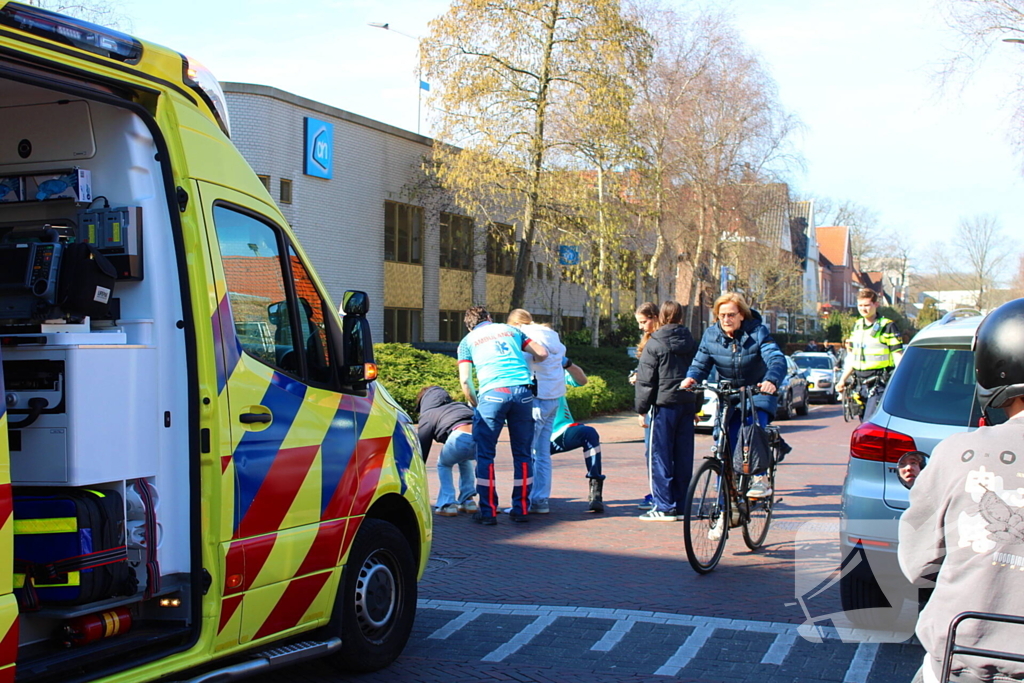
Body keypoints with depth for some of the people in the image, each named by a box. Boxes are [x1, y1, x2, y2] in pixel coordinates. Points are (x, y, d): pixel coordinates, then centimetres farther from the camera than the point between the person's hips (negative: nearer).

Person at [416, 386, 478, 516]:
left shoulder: (427, 415, 26)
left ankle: (447, 504, 16)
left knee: (443, 465, 29)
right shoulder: (460, 405, 40)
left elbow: (422, 451, 26)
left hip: (460, 437, -4)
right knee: (464, 460, 37)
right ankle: (468, 501, 29)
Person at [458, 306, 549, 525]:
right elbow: (542, 353, 19)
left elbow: (465, 380, 7)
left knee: (485, 455, 7)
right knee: (522, 453, 12)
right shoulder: (509, 329, 24)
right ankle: (521, 509, 15)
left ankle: (488, 511, 5)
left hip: (493, 393, -2)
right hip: (522, 391, 2)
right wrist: (527, 363, 39)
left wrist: (476, 404, 20)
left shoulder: (468, 341, 18)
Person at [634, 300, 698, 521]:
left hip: (663, 404, -6)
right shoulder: (691, 343, 11)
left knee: (659, 456, -2)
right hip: (687, 404, 6)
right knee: (683, 456, 10)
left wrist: (642, 409, -2)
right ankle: (681, 505, 14)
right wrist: (697, 407, 22)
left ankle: (664, 507, -4)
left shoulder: (654, 344, -7)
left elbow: (645, 380, -8)